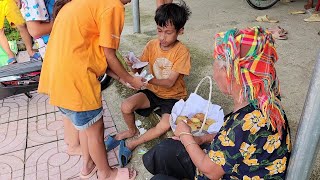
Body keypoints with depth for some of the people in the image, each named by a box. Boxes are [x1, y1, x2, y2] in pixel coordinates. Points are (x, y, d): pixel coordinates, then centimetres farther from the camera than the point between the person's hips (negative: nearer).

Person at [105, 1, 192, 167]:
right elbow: (139, 68, -6)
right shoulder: (152, 45, -6)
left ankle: (131, 144, -4)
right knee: (126, 106, -20)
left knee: (164, 126, -28)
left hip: (173, 96, -3)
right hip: (153, 91, 4)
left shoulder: (182, 51, -18)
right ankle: (132, 130, 15)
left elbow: (169, 82, -22)